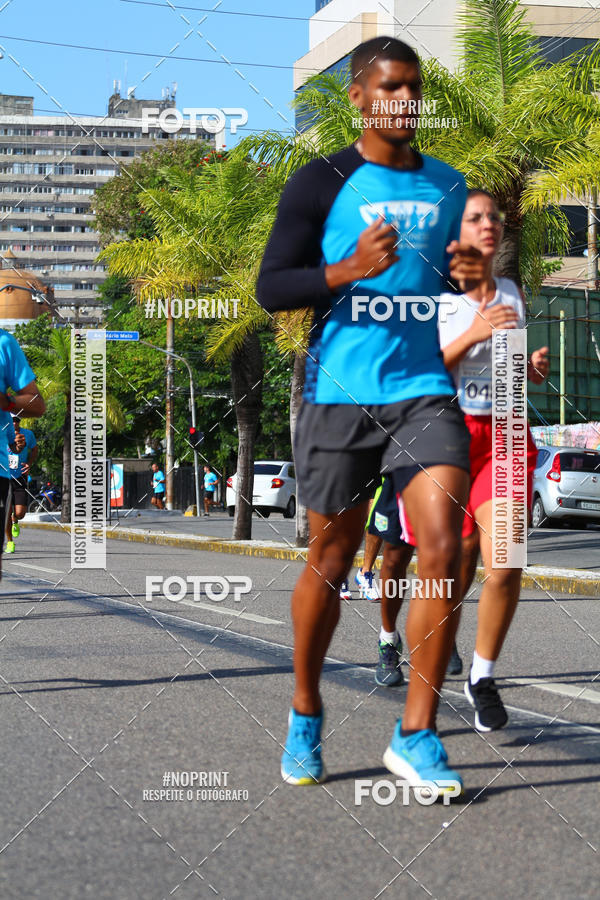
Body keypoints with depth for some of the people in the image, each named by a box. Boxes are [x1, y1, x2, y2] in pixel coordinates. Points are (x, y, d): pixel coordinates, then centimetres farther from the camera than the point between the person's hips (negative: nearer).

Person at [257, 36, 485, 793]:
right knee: (331, 562, 7)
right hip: (339, 396, -3)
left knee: (443, 551, -13)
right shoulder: (320, 183, -1)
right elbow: (270, 288, -4)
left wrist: (470, 274, 3)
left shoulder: (447, 185, 13)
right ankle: (305, 717, 28)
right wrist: (350, 270, -19)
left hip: (424, 392, 3)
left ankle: (416, 735, -4)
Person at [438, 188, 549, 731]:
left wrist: (534, 367, 0)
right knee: (460, 569, 4)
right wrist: (473, 333, -18)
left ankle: (483, 675, 2)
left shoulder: (513, 295, 11)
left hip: (505, 436, 3)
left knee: (505, 563, -16)